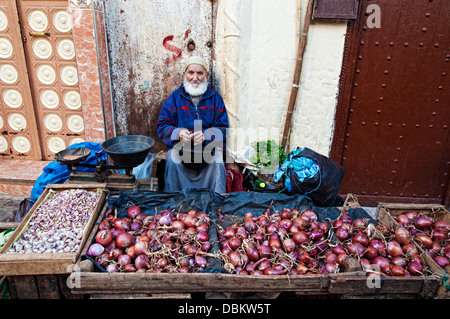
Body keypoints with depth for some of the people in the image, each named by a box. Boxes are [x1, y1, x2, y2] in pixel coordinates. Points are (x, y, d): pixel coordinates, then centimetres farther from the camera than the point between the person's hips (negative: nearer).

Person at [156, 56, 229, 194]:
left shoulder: (215, 98, 6)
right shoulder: (175, 97, 6)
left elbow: (223, 128, 1)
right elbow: (162, 125, 3)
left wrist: (206, 135, -21)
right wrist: (178, 133, -20)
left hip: (210, 146, 0)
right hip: (180, 146, 1)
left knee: (218, 162, -27)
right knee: (172, 161, -27)